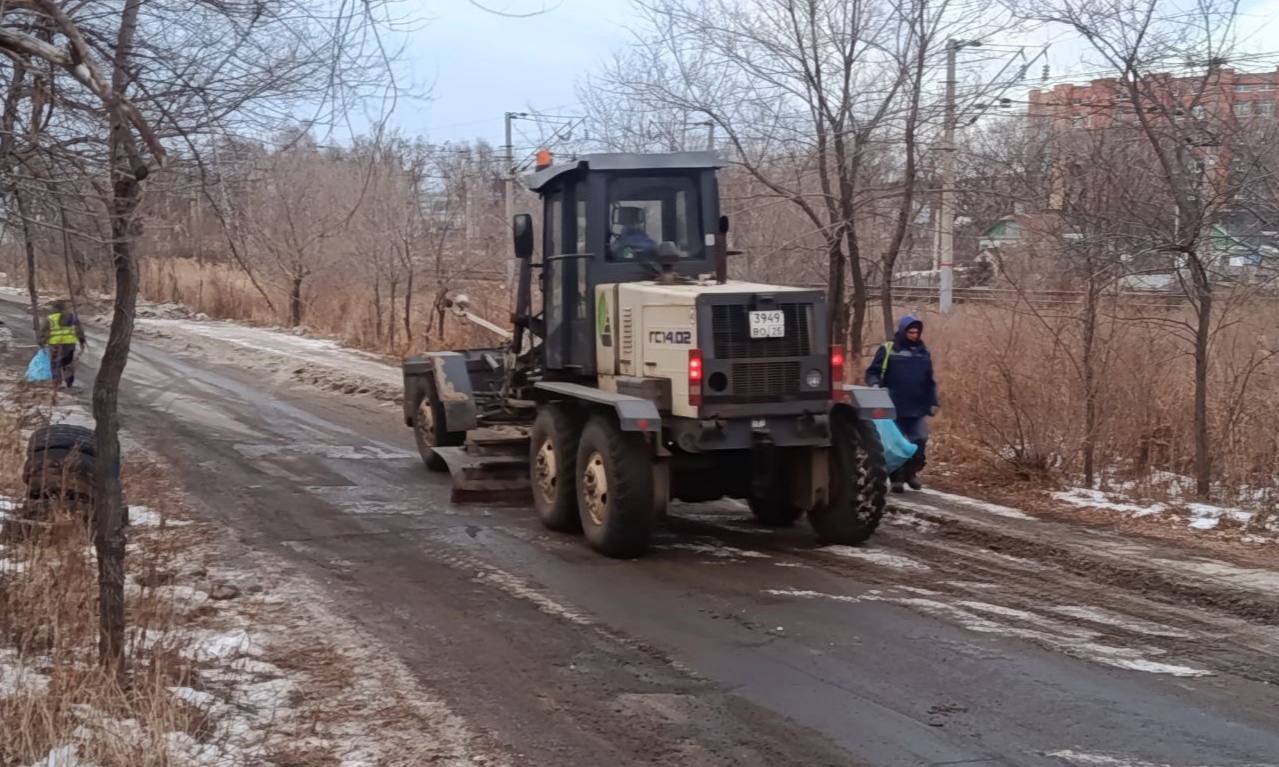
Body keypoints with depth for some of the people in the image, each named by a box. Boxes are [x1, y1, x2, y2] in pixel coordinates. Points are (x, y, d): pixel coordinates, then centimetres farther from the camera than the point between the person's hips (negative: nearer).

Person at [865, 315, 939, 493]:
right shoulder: (888, 350, -1)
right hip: (894, 408, -4)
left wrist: (933, 402, 15)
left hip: (918, 409, 4)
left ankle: (911, 473, 18)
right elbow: (872, 372, 0)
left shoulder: (923, 352, 13)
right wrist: (875, 385, -20)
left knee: (920, 441, 1)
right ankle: (896, 479, 10)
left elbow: (930, 381, 19)